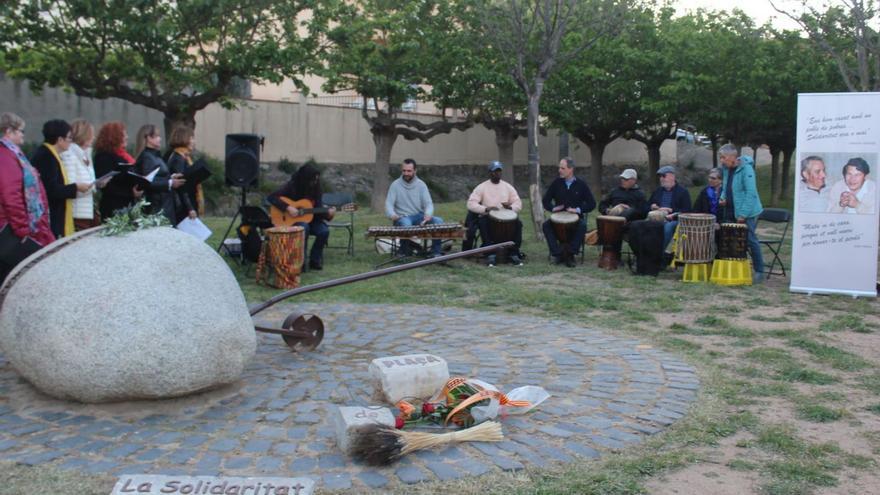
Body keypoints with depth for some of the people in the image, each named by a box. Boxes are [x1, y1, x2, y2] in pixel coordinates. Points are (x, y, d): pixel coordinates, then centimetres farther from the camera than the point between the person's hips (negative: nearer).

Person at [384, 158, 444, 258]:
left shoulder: (421, 184, 3)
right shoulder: (395, 185, -2)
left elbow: (428, 203, -2)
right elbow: (389, 203, -6)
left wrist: (428, 214, -25)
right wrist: (392, 214, -29)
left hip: (419, 216, 3)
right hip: (402, 217, -3)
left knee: (439, 221, -23)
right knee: (406, 224, -39)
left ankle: (435, 253, -12)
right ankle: (404, 253, -15)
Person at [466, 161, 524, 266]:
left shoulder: (508, 187, 10)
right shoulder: (481, 187, 0)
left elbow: (518, 203, 6)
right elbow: (471, 204, -10)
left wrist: (511, 207, -18)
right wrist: (485, 209, -26)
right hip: (487, 217, -2)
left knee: (518, 223, -27)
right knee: (482, 222, -36)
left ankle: (514, 254, -20)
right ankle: (490, 254, -32)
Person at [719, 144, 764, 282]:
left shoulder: (746, 168, -15)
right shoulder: (726, 169, 8)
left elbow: (751, 193, -19)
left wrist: (743, 214, -21)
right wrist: (723, 198, 0)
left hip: (747, 213, -7)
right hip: (731, 213, 7)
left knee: (750, 240, -2)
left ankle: (759, 272, 10)